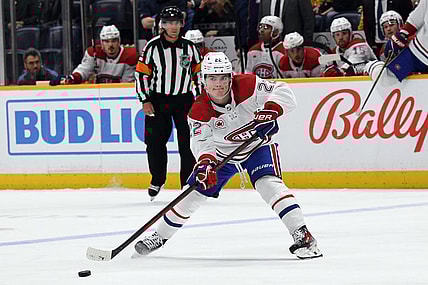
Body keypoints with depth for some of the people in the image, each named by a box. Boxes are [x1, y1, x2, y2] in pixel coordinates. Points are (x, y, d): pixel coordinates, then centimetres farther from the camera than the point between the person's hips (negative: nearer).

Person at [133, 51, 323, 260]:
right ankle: (160, 236, 25)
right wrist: (205, 160, -45)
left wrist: (271, 108, -44)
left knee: (269, 184, -28)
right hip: (222, 152, 2)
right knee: (195, 193, 4)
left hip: (258, 145, -2)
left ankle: (302, 235, -28)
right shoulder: (199, 110, -21)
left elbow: (282, 91, -24)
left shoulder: (247, 86, -26)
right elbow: (200, 140, -24)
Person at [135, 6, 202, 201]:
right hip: (158, 100, -1)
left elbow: (198, 74, 10)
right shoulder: (152, 47, -4)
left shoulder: (190, 47, 2)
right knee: (155, 141, -3)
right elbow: (141, 74, -2)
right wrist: (145, 101, -8)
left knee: (188, 144, -4)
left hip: (184, 99, 1)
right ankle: (157, 180, 17)